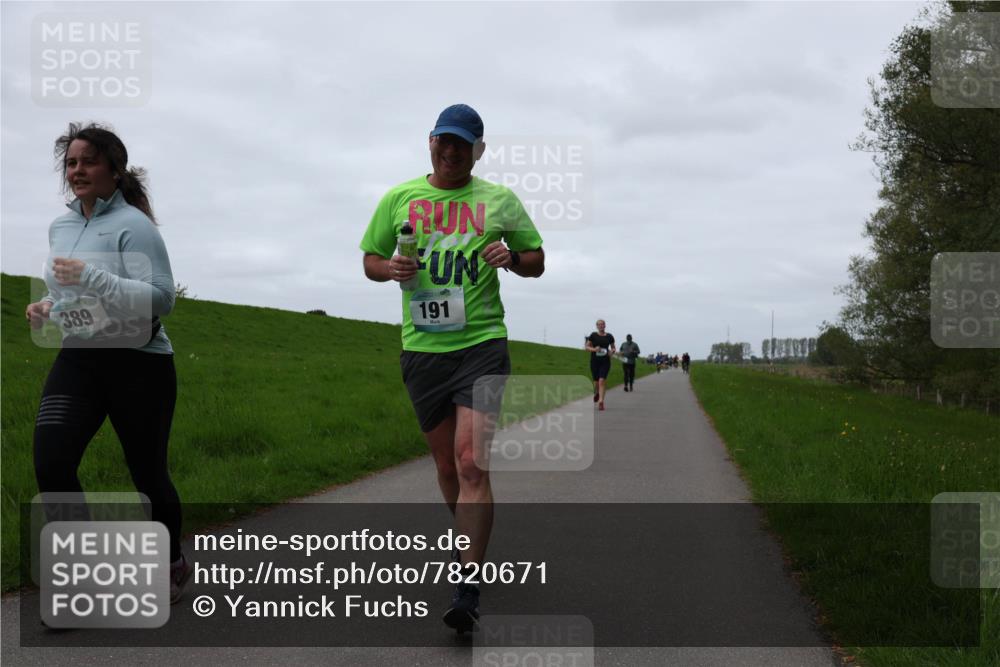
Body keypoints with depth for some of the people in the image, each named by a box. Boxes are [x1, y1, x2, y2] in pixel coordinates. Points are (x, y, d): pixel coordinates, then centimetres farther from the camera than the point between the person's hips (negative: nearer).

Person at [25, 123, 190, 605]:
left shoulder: (132, 225, -12)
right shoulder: (60, 227, 11)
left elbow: (160, 299, -21)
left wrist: (90, 276, -28)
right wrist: (48, 307, 5)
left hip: (139, 365, -6)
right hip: (77, 361, 6)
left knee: (148, 472, 6)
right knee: (51, 464, -13)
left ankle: (172, 564, 31)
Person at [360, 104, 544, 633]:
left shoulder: (500, 200, 7)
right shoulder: (399, 199, 9)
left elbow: (537, 262, 13)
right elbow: (370, 260, 15)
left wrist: (512, 257, -10)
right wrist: (390, 268, -8)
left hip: (481, 343, -2)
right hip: (421, 348, 3)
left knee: (471, 462, -15)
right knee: (446, 463, 11)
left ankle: (468, 588, -12)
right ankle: (471, 544, 36)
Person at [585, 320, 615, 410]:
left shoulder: (609, 336, 5)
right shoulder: (593, 335, 1)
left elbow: (613, 348, 18)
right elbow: (586, 347, 3)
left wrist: (612, 351, -5)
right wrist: (594, 349, -16)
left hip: (605, 362, 0)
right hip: (594, 361, 0)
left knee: (601, 381, -15)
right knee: (596, 382, 7)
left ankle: (601, 402, -19)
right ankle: (596, 393, 42)